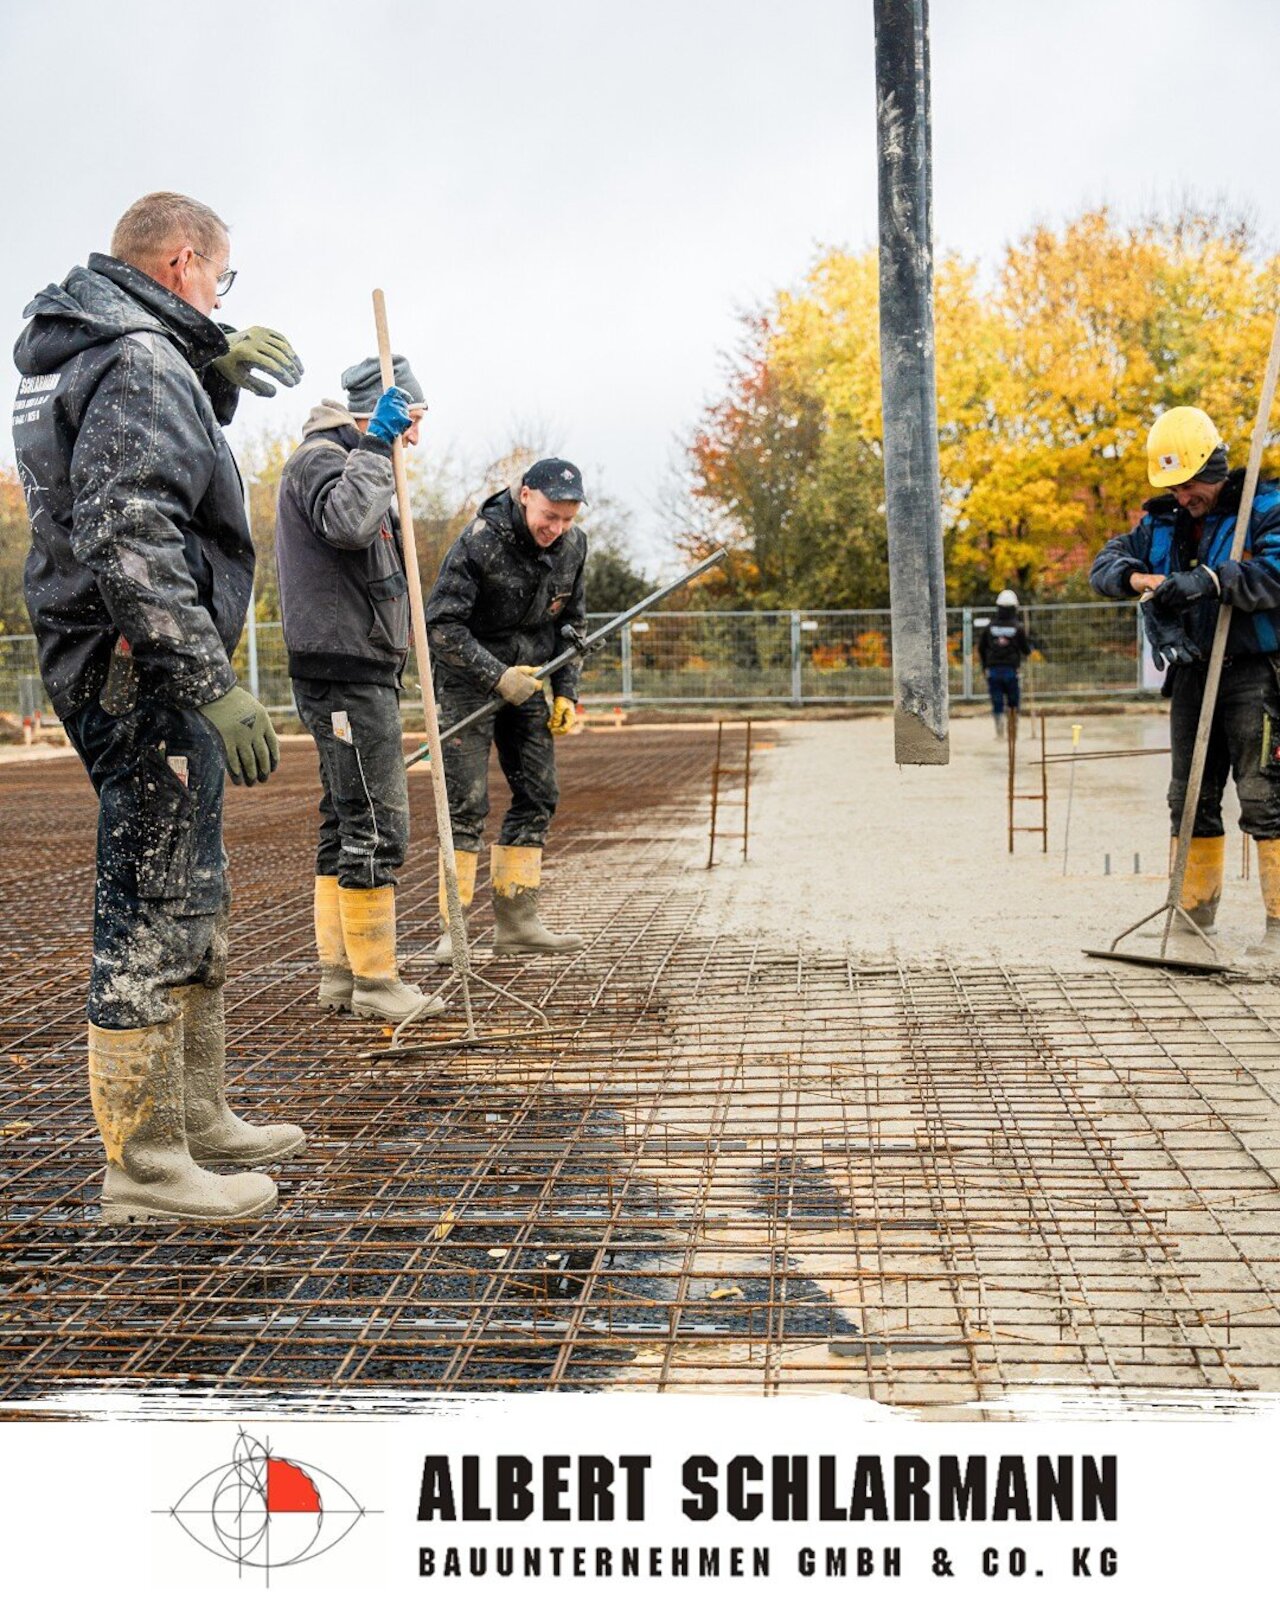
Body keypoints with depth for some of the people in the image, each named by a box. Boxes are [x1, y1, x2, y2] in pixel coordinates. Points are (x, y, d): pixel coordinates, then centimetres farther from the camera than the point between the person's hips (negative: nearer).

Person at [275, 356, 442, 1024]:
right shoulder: (318, 458, -10)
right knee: (375, 824, -8)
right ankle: (374, 981, -3)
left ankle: (339, 972, 18)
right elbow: (346, 521, -31)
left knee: (345, 822, 12)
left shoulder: (346, 460, 24)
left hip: (357, 673, 11)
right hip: (347, 673, -11)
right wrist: (376, 443, -22)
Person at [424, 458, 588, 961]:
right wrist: (496, 675, -25)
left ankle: (515, 923, 12)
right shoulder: (479, 542, -20)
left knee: (538, 797, 4)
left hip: (528, 681, 6)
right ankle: (453, 932, -5)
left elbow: (571, 621, 12)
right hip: (469, 680, -6)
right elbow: (441, 625, -21)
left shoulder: (572, 546, -1)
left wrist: (566, 691, 6)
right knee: (466, 804, -10)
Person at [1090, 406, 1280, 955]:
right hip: (1192, 676, 6)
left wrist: (1208, 580, -32)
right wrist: (1138, 578, -11)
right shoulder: (1162, 524, 13)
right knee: (1191, 797, 10)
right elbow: (1106, 563, 11)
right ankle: (1195, 911, 20)